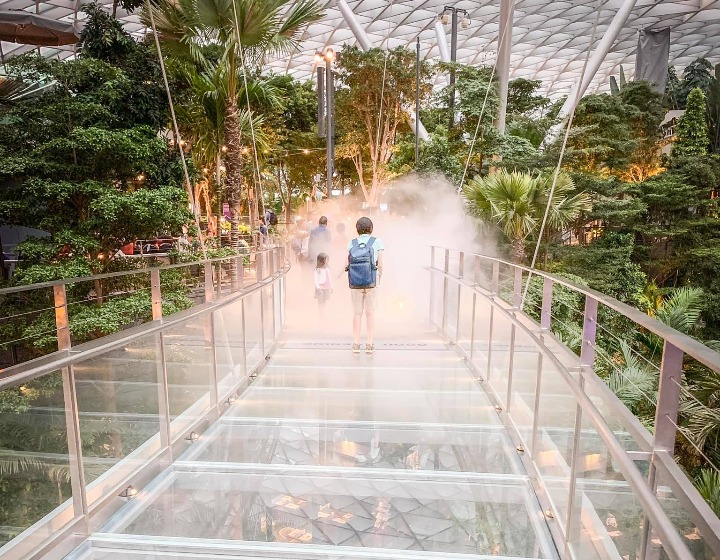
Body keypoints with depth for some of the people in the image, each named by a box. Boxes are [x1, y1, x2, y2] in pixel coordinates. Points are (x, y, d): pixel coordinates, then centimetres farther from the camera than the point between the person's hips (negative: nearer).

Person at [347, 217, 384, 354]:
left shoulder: (351, 243, 2)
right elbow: (380, 265, -3)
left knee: (357, 312, 10)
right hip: (371, 282, -2)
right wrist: (379, 278, 11)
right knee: (370, 312, 7)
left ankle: (356, 344, 13)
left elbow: (347, 265, 0)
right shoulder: (377, 242, -3)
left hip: (354, 282, 2)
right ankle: (370, 344, 10)